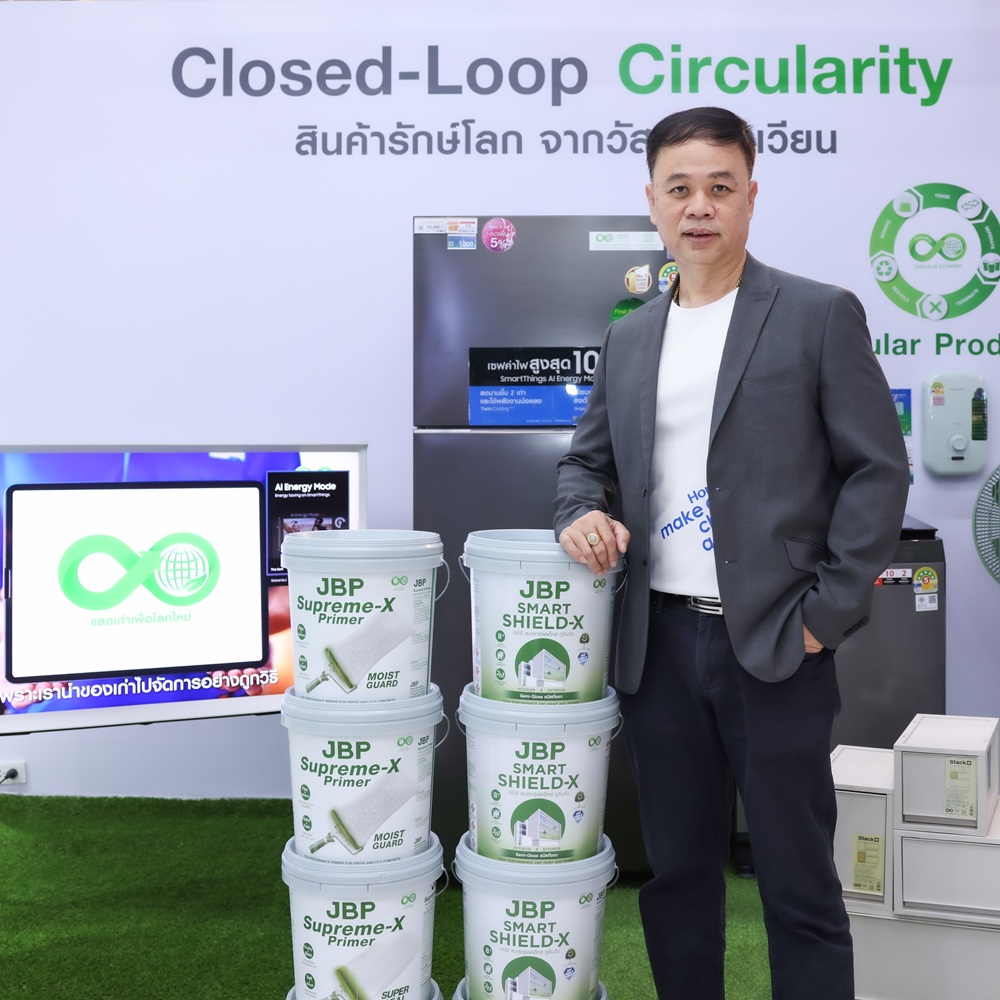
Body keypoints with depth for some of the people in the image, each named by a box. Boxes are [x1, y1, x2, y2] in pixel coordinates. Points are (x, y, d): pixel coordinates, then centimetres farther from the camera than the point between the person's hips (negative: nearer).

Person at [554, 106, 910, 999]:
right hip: (659, 642, 4)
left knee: (798, 883, 5)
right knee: (677, 872, 15)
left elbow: (879, 469, -4)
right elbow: (587, 458, 19)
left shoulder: (820, 315, -2)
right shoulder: (629, 337, 12)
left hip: (775, 645, -4)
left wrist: (826, 612, -10)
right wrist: (584, 513, -4)